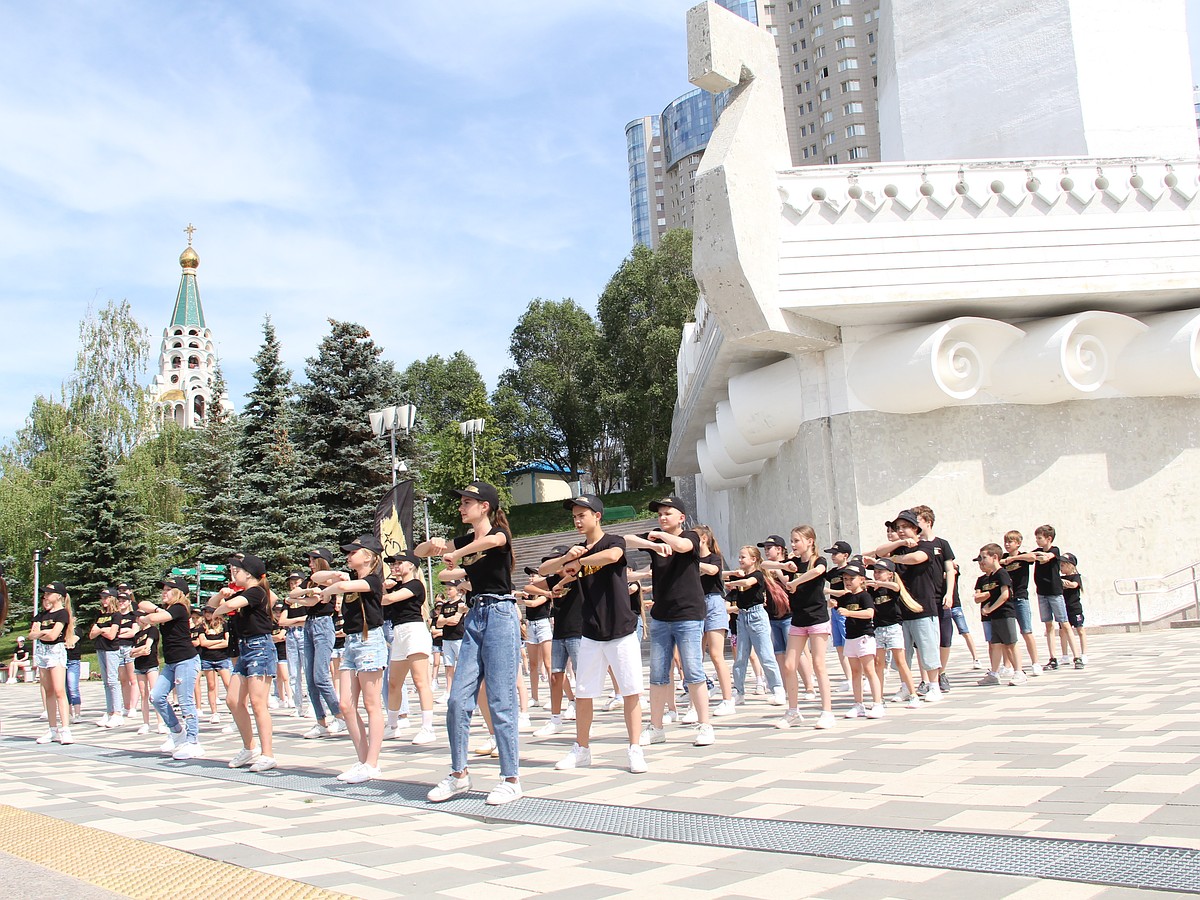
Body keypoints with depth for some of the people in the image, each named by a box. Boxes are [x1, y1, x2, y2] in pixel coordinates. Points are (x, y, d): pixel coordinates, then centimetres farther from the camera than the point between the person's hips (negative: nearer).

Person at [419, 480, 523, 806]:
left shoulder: (499, 533, -5)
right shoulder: (465, 540, 15)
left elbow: (491, 541, -32)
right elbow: (419, 552, 19)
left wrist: (455, 555, -23)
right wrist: (433, 544, -3)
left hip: (500, 616, -7)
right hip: (474, 618, 7)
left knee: (501, 702, -5)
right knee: (458, 700, 2)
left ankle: (511, 779, 3)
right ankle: (459, 774, 13)